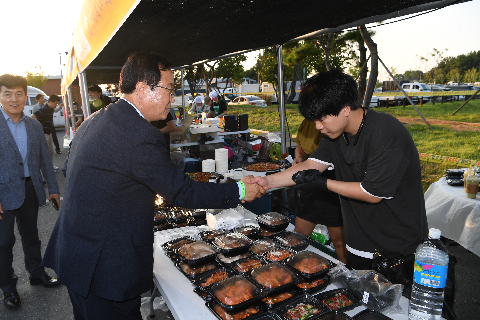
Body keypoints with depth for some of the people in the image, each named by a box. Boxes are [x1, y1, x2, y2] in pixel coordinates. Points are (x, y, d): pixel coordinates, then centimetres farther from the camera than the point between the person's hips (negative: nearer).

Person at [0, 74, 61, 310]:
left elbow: (45, 159, 10)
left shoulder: (35, 126, 5)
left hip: (30, 190, 4)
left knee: (31, 235, 20)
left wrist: (53, 188, 10)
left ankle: (37, 273, 39)